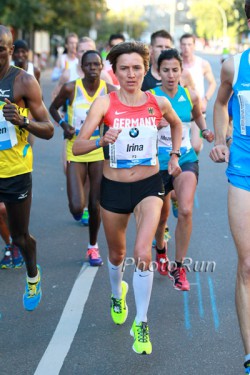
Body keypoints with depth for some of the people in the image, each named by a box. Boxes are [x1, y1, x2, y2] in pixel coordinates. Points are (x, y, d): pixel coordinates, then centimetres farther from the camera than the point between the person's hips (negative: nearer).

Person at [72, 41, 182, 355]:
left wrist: (174, 156, 11)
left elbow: (176, 124, 19)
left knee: (142, 253, -18)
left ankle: (141, 324, -1)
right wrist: (102, 140, -39)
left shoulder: (158, 103, -6)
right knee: (117, 254, 18)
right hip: (113, 187, 0)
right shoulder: (105, 103, -13)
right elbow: (77, 147, -21)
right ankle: (117, 293, 52)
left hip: (149, 185, 0)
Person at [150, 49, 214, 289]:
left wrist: (205, 130, 4)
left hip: (186, 160, 1)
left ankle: (179, 267, -5)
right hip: (159, 163, -1)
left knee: (185, 210, -21)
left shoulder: (190, 96, 0)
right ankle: (160, 251, 48)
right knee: (162, 215, 14)